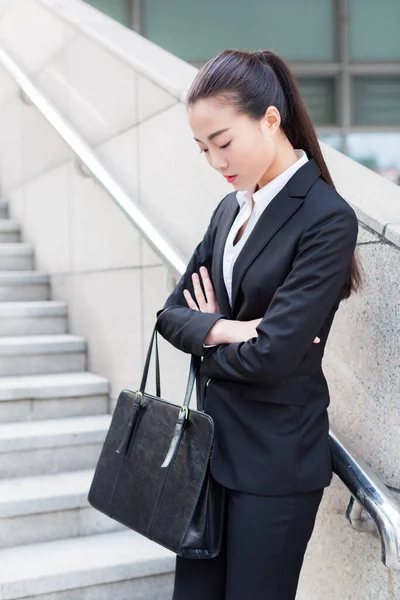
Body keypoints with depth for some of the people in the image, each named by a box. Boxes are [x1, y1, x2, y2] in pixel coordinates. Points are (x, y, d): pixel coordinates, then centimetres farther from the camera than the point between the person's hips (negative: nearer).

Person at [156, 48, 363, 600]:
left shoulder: (328, 219, -16)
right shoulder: (232, 208, 8)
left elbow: (272, 355, -22)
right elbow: (173, 312, 7)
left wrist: (206, 337, -3)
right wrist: (222, 329, -14)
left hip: (277, 457, -7)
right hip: (212, 439, 7)